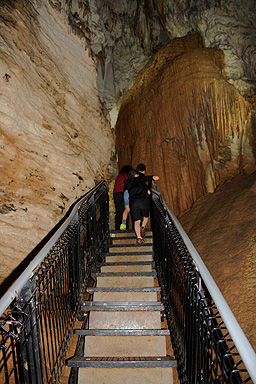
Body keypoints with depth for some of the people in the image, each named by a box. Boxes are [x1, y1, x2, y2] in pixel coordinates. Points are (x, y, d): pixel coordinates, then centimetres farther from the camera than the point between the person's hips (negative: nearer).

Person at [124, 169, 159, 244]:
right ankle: (142, 227, -2)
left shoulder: (128, 183, 27)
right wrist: (152, 178, -19)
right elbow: (143, 178, -2)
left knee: (137, 221, -1)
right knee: (146, 216, 23)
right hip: (143, 200, -2)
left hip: (132, 202, 2)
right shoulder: (139, 179, 18)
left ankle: (139, 237, -17)